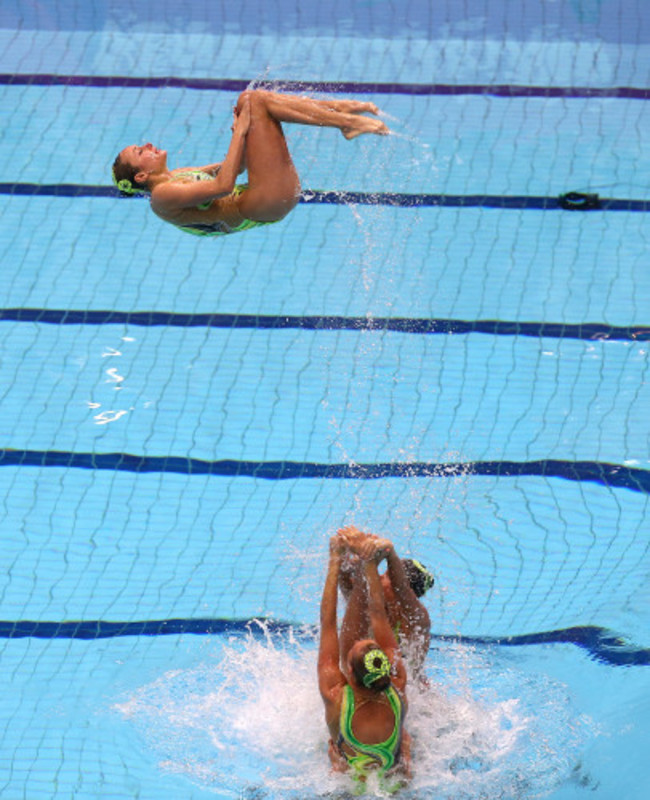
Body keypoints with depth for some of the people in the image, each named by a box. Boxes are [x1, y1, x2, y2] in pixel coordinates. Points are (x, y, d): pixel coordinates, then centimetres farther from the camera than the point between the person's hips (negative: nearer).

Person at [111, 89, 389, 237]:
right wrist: (239, 133, -15)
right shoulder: (163, 196, -9)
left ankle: (338, 108, -4)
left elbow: (232, 167, 29)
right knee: (254, 100, -12)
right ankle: (346, 122, -14)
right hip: (265, 204, -10)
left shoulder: (175, 176, 22)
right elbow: (221, 186, -22)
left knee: (248, 100, 10)